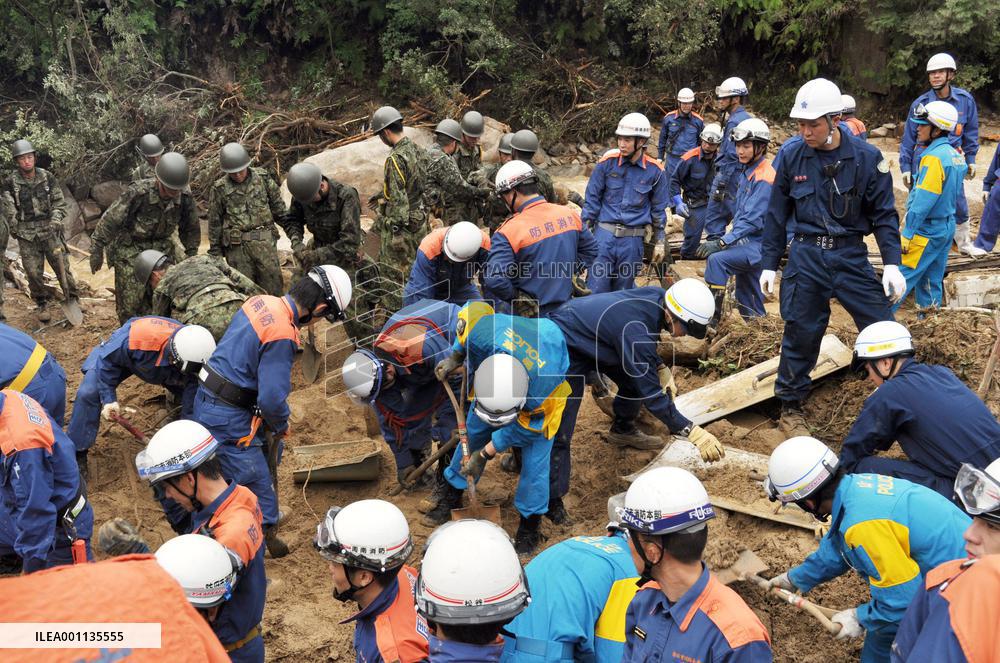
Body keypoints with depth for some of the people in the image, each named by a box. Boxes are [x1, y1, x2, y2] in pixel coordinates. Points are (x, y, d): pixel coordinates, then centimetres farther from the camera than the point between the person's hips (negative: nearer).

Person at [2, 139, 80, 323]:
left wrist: (56, 220, -12)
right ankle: (41, 305, 18)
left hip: (49, 230, 1)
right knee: (33, 273, 2)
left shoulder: (47, 177, -1)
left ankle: (72, 300, 16)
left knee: (63, 266, 2)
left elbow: (59, 202, 4)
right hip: (26, 235, -1)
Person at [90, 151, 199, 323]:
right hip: (130, 249, -4)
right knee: (130, 302, -5)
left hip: (162, 248, 4)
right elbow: (110, 220, -16)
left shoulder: (184, 199, -13)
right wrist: (97, 250, -10)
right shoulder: (137, 193, -26)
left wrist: (191, 255, 11)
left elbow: (191, 228, 7)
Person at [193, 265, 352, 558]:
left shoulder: (261, 301, 1)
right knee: (257, 484, 1)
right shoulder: (282, 336, -26)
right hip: (227, 416, -10)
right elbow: (273, 398, -27)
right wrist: (281, 424, -3)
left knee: (270, 445, 25)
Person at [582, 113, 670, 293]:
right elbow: (592, 199, 2)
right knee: (596, 290, -2)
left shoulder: (655, 171, -1)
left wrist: (660, 242, 10)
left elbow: (658, 209, 9)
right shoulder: (607, 162, -4)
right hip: (604, 235, -1)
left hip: (632, 240, 1)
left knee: (623, 290, 12)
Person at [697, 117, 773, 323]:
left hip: (759, 244, -10)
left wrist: (721, 242, -29)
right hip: (747, 241, 10)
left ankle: (711, 321, -24)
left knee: (717, 259, -27)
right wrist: (725, 238, 11)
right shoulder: (747, 171, 11)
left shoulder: (763, 178, -18)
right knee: (746, 299, 15)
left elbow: (752, 220, -25)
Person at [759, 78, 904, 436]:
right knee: (800, 333, 5)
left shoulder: (867, 157, -6)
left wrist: (892, 263, -9)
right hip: (806, 256, 0)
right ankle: (790, 406, 23)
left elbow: (884, 214, 0)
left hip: (851, 255, 0)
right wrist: (769, 263, 6)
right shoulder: (790, 154, -3)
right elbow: (777, 213, 5)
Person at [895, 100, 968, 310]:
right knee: (932, 282, 15)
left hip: (926, 231, -9)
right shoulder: (954, 155, 8)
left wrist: (907, 234, -19)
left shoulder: (934, 157, -19)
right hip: (946, 228, 9)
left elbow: (922, 201, -22)